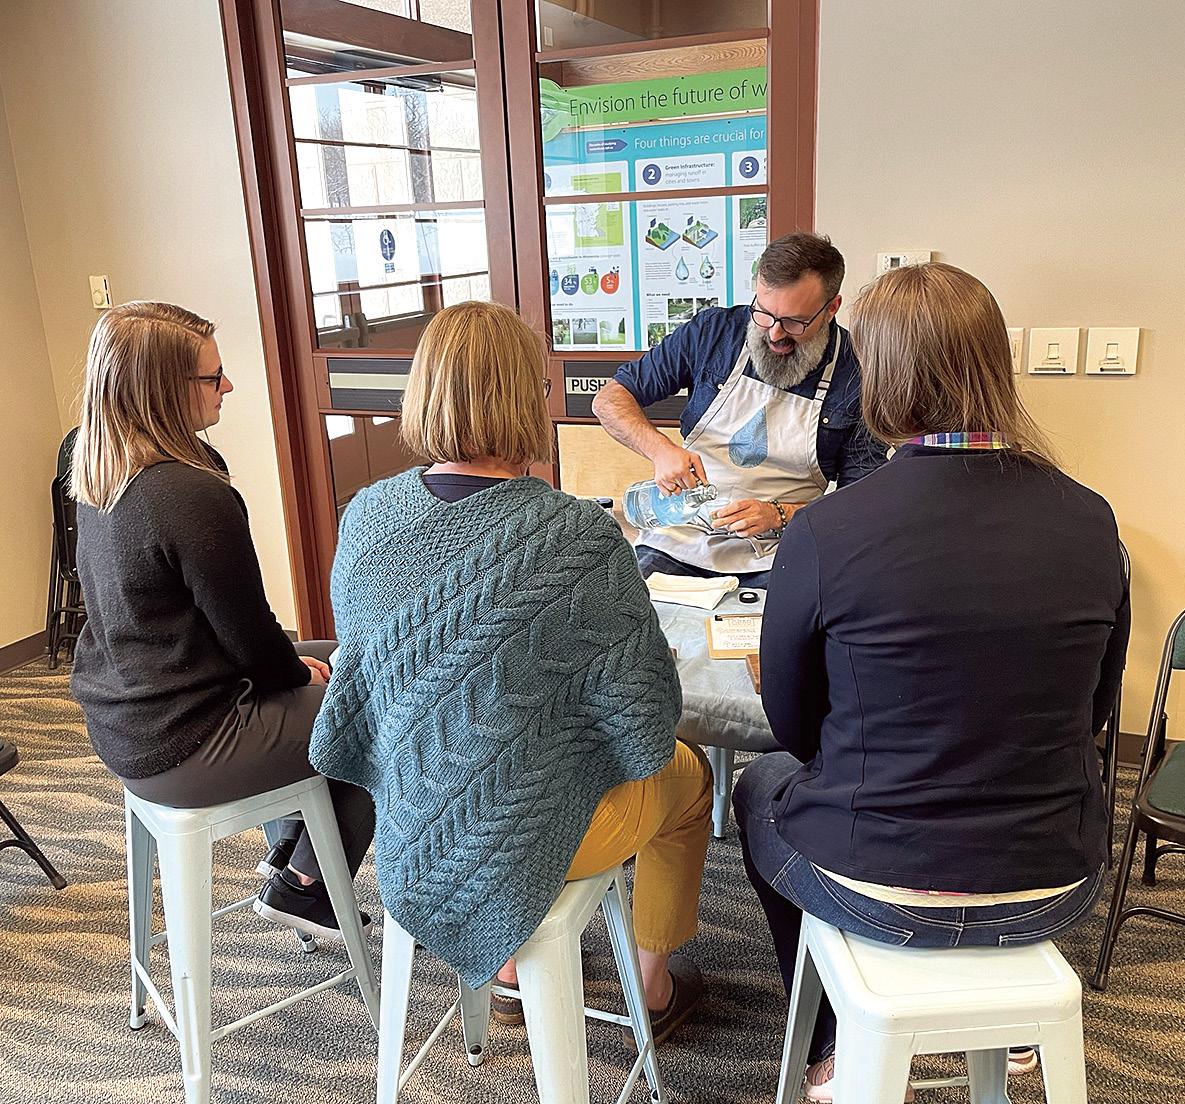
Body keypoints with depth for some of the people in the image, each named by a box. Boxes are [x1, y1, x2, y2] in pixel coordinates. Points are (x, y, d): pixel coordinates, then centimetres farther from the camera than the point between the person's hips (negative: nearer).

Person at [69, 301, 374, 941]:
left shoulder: (100, 480, 3)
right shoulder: (192, 496, -27)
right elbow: (249, 636, -19)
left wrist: (290, 661, 11)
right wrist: (298, 673, 2)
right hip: (181, 748, -10)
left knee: (340, 658, 23)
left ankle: (291, 846, 31)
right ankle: (303, 887, 17)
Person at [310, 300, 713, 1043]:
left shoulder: (366, 517, -11)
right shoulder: (582, 540, -28)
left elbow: (363, 666, 4)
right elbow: (646, 733, -20)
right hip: (531, 836, -5)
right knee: (687, 776, 25)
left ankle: (512, 974, 47)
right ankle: (656, 987, 43)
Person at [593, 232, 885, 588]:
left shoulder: (859, 377, -5)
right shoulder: (713, 330, 0)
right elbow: (609, 399, 3)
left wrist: (778, 516, -19)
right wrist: (661, 449, -16)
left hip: (772, 557, 0)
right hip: (678, 537, 1)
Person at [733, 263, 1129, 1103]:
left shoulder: (825, 531, -22)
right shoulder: (1090, 522, -10)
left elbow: (793, 724, -6)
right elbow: (1093, 711, 5)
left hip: (876, 890, -3)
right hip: (1057, 891, 4)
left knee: (762, 786, 29)